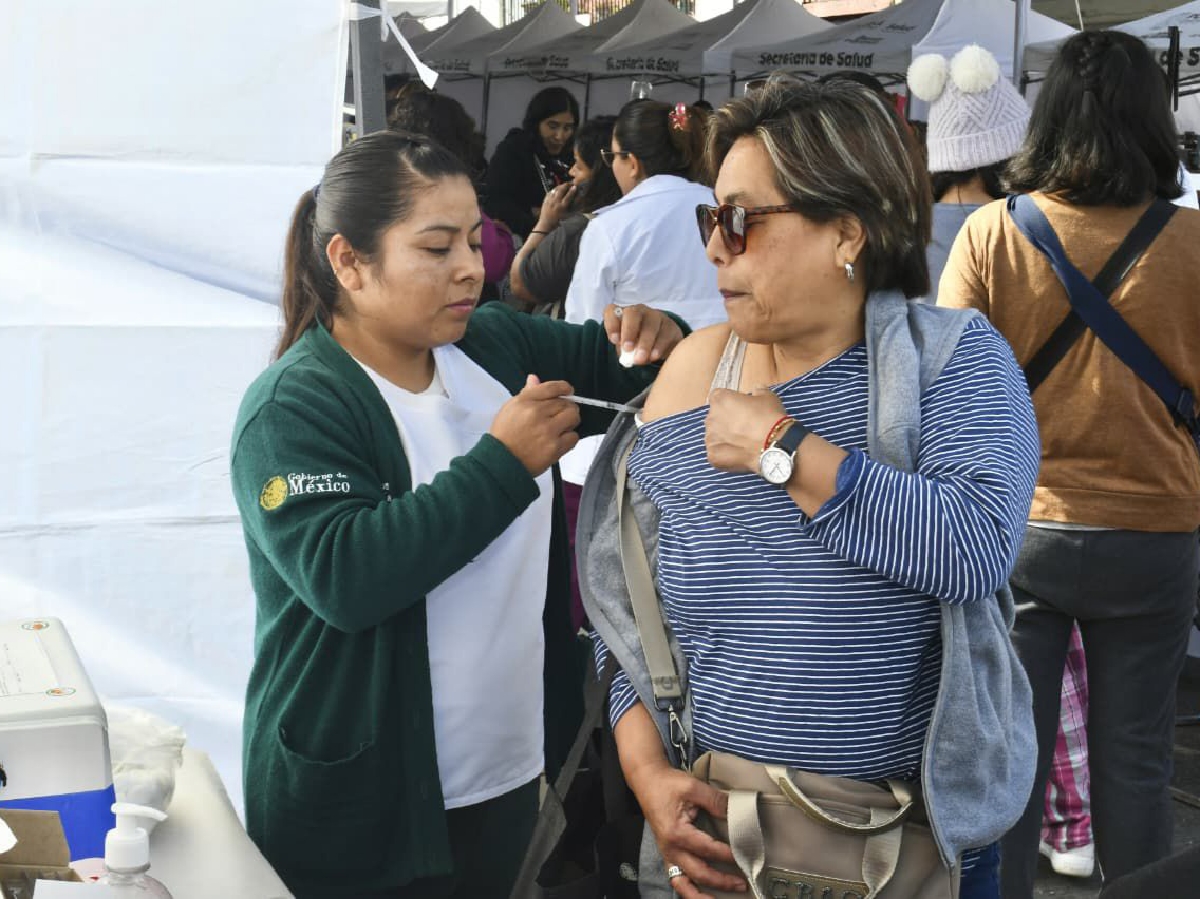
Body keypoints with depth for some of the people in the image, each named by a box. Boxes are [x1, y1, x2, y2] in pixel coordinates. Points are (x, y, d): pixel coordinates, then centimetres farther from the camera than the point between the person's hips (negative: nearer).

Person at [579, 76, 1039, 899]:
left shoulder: (953, 359, -10)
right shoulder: (693, 371, -1)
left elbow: (976, 549, -27)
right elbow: (628, 600, 3)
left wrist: (782, 447, -22)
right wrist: (646, 767, -7)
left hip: (925, 833, -2)